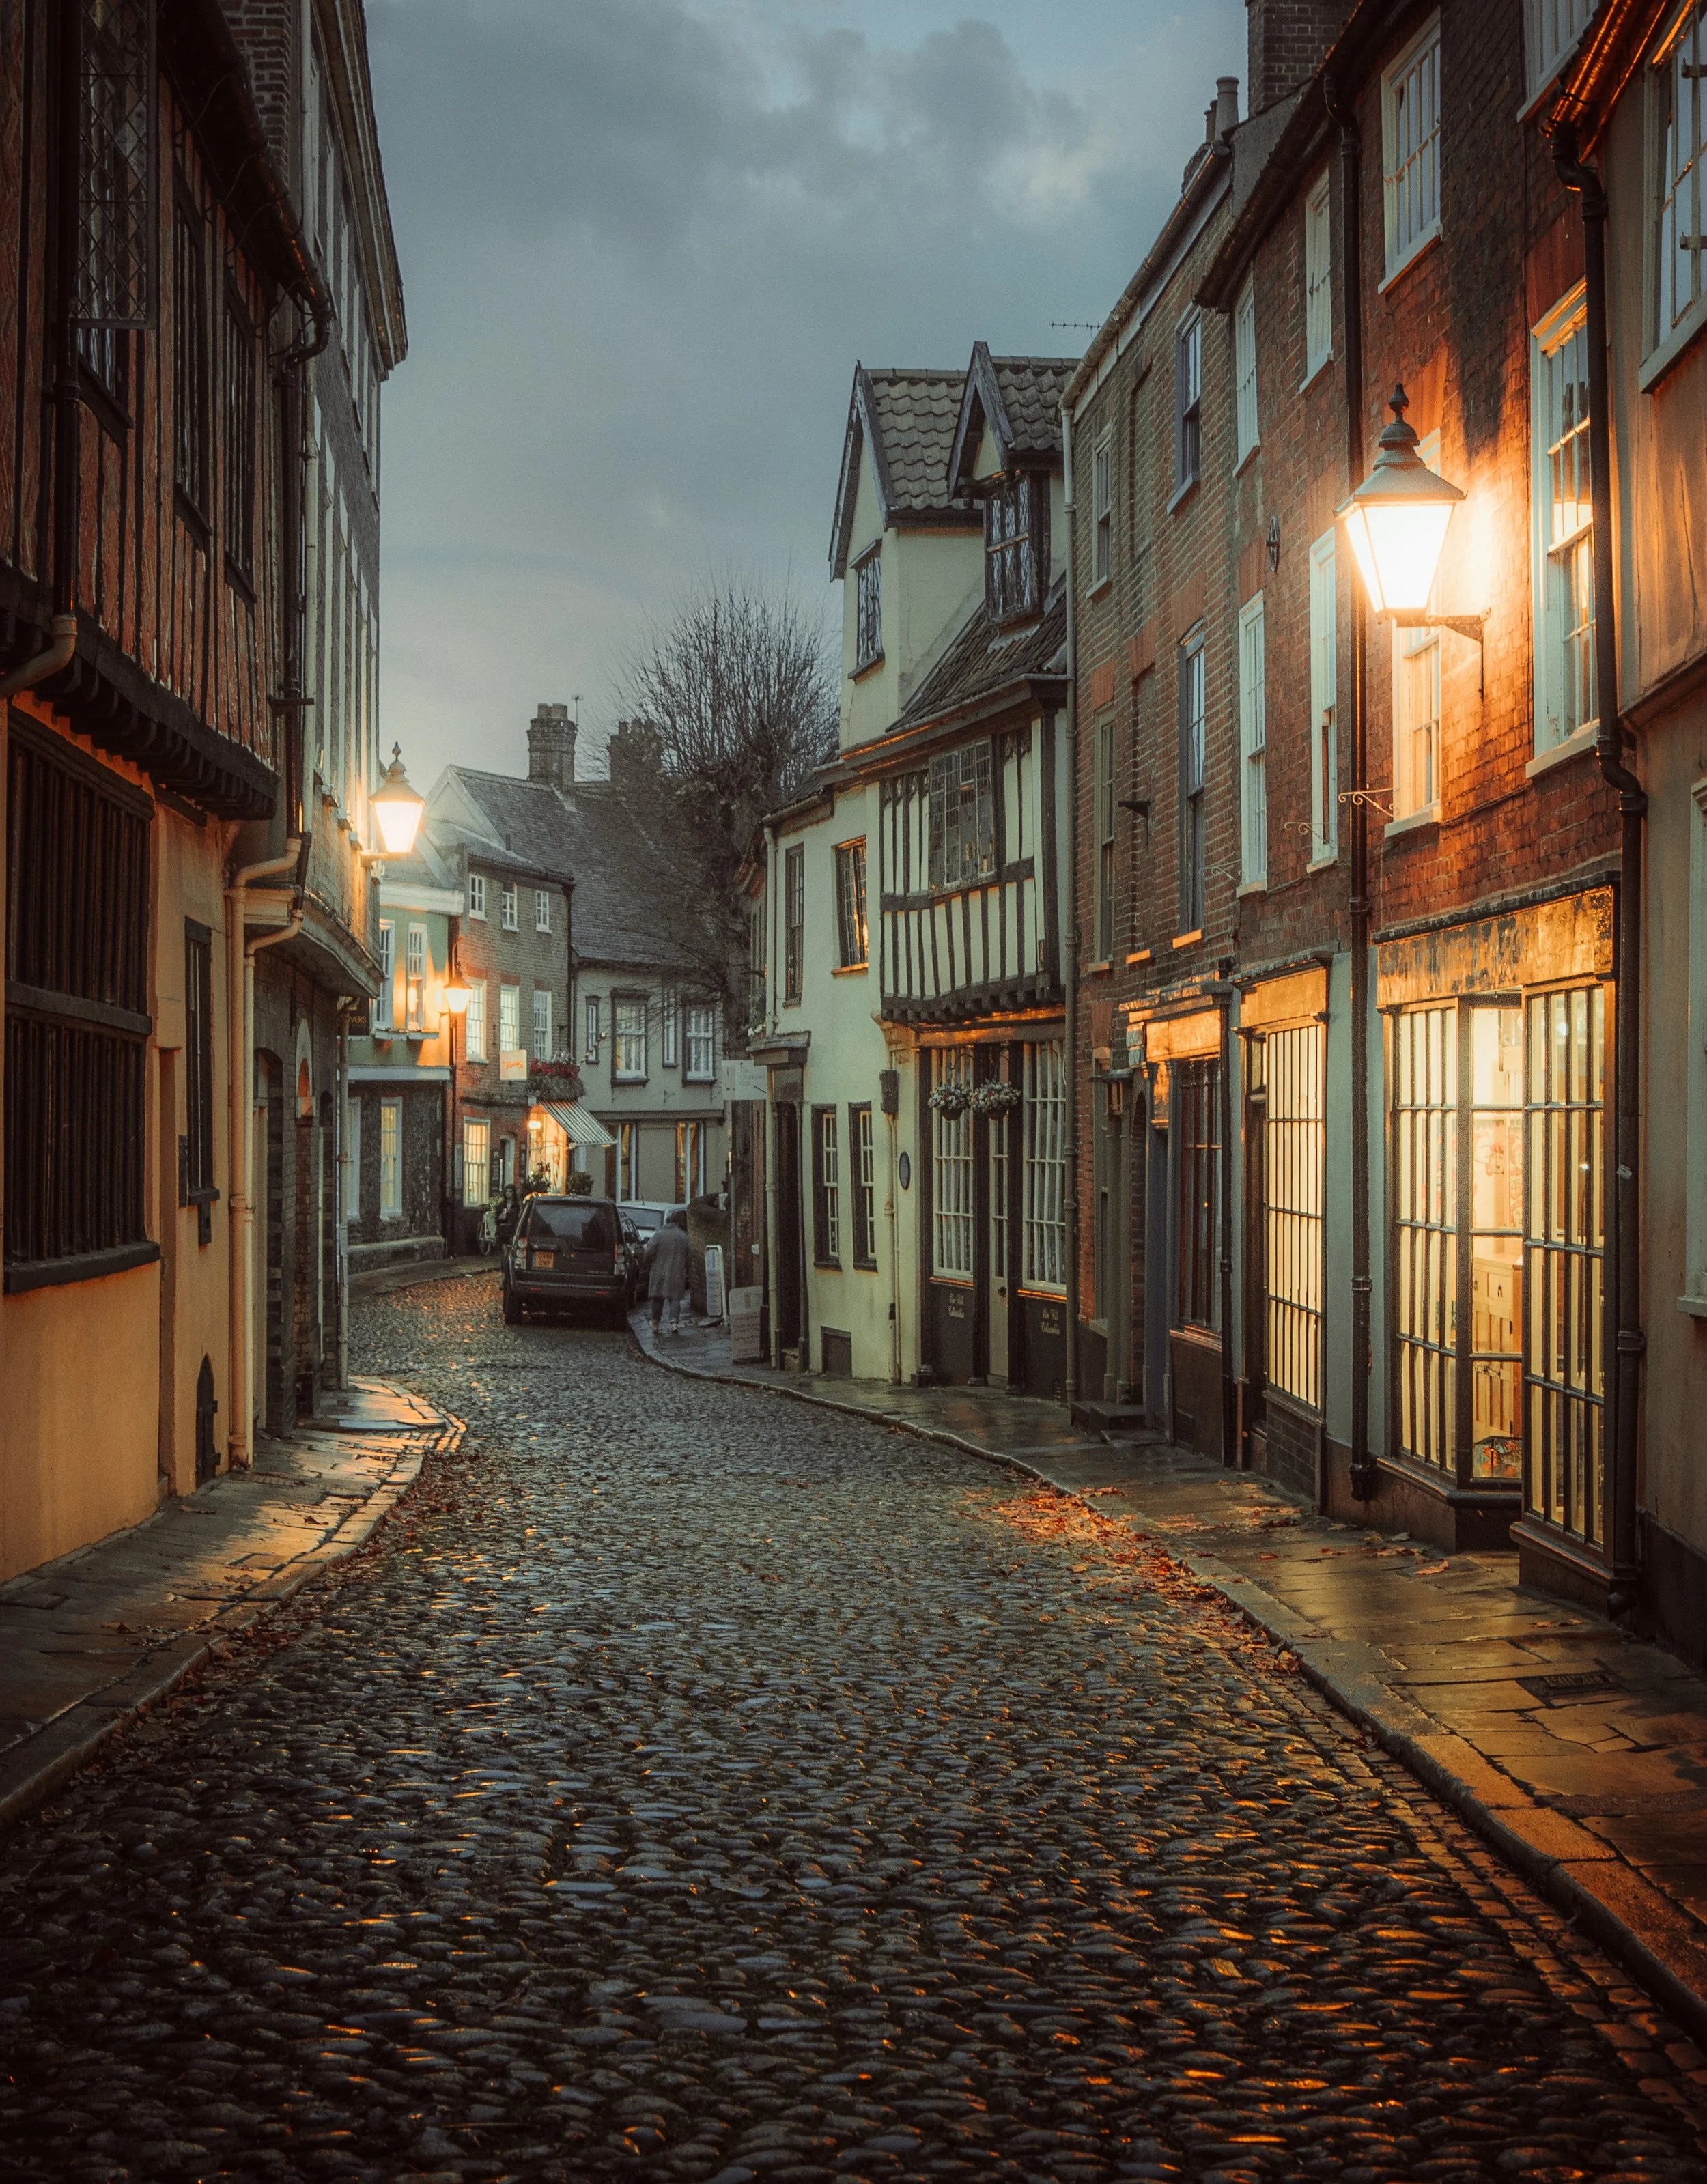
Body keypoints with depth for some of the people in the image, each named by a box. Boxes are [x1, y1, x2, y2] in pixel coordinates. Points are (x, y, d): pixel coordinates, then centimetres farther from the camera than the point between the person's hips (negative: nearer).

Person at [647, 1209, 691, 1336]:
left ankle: (656, 1324, 15)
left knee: (658, 1299, 11)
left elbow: (650, 1253, -9)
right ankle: (674, 1322, -16)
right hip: (677, 1274, 0)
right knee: (675, 1299, 2)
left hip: (659, 1272, 0)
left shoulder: (658, 1234, -5)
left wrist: (649, 1264, 10)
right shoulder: (684, 1237, 1)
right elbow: (688, 1257, 5)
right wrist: (686, 1272, 16)